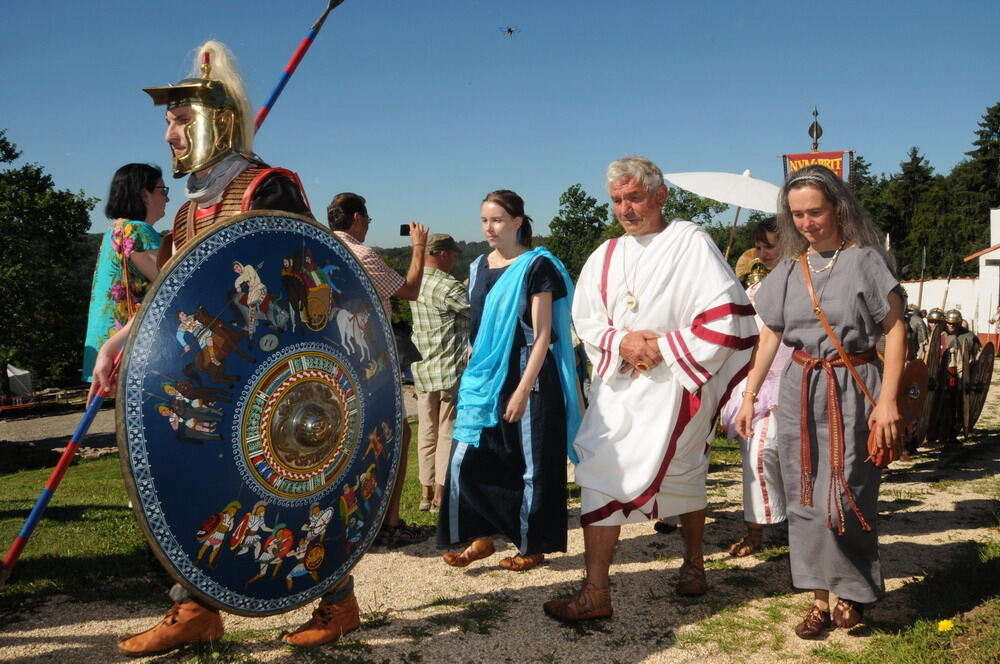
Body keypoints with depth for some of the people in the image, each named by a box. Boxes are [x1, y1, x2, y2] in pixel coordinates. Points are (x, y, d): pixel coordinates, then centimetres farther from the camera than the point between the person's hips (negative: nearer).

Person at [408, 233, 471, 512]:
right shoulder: (448, 286, -16)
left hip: (421, 370, 7)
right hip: (451, 369, -7)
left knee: (427, 433, 13)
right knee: (448, 433, 1)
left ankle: (426, 492, 18)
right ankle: (440, 495, 3)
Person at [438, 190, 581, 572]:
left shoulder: (537, 267, -7)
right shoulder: (478, 268, 12)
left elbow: (543, 335, -12)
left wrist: (523, 389, -18)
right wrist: (474, 374, 15)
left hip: (527, 379, -6)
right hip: (484, 379, 6)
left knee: (529, 464, 2)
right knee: (467, 458, 2)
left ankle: (532, 546, 17)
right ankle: (480, 537, 16)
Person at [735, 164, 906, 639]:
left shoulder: (865, 260, -4)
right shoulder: (788, 270, 9)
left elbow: (894, 330, -5)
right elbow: (769, 336, 12)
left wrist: (887, 401, -13)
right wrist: (749, 396, 7)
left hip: (853, 390, -4)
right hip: (800, 391, 4)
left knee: (848, 498, -1)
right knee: (805, 498, 5)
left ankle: (854, 593, 21)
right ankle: (820, 601, 15)